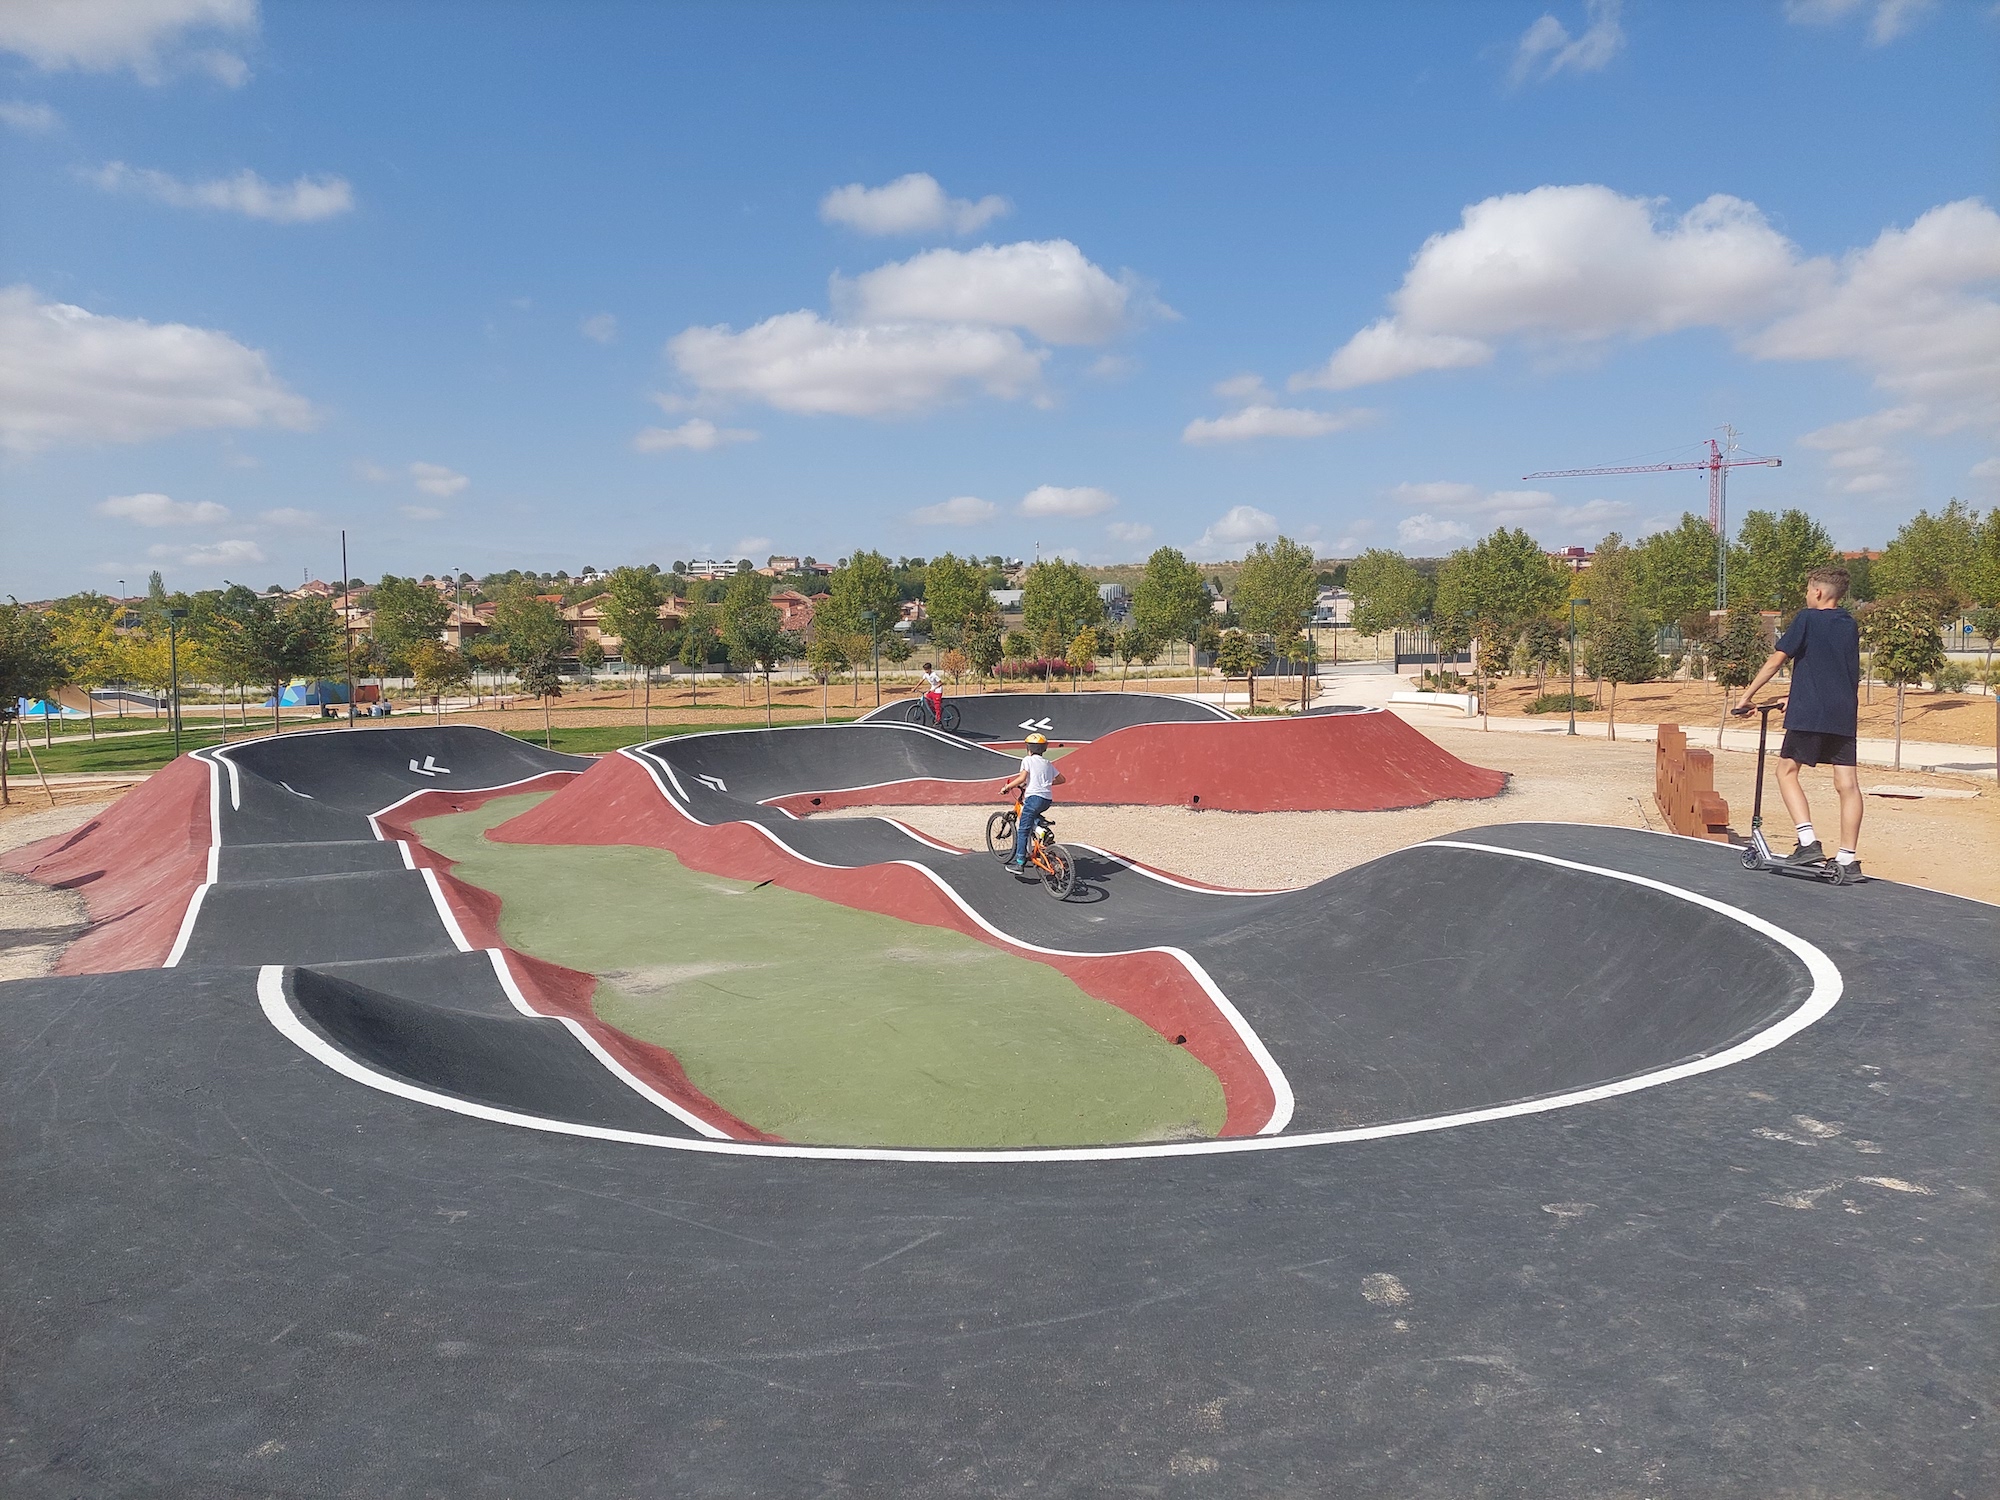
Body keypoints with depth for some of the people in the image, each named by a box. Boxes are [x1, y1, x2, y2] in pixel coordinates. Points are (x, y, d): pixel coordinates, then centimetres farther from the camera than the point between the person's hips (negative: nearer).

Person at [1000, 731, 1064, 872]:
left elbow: (1022, 778, -13)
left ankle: (1020, 862, -10)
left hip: (1034, 797, -7)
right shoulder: (1048, 763, 20)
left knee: (1023, 830, -5)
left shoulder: (1027, 760, 1)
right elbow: (1061, 779, 22)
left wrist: (1007, 787, -4)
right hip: (1047, 800, 7)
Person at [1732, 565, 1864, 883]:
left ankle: (1809, 842, -6)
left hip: (1809, 714, -5)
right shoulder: (1850, 626, 17)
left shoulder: (1807, 618, -2)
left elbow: (1776, 659, -6)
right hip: (1844, 715, 6)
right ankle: (1848, 860, 0)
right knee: (1847, 783, 0)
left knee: (1787, 770, 8)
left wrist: (1747, 696, -1)